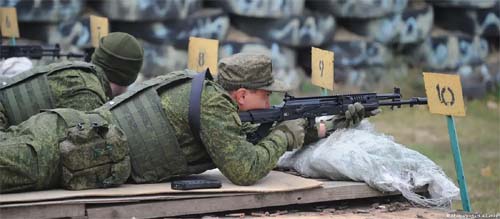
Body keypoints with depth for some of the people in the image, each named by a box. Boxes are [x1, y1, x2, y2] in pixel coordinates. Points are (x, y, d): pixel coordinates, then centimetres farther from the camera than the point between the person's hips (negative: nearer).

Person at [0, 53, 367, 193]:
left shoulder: (204, 93, 23)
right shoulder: (214, 103, -5)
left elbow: (241, 144, 37)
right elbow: (245, 170, -11)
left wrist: (324, 128, 34)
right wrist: (285, 135, 9)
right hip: (63, 149, -8)